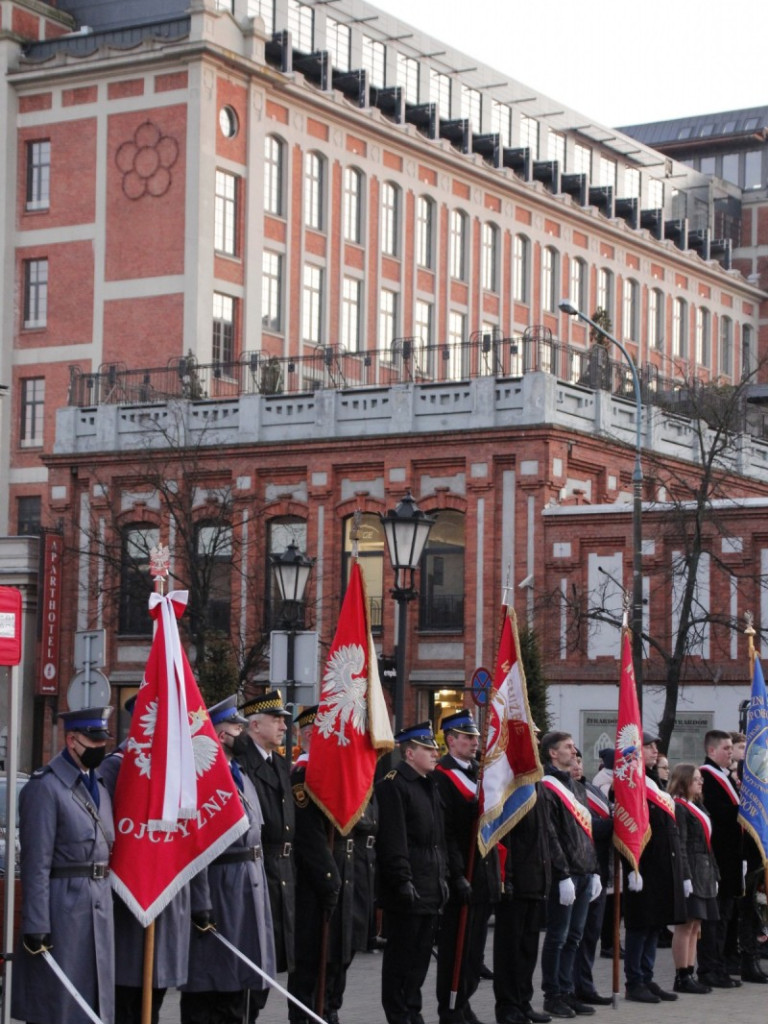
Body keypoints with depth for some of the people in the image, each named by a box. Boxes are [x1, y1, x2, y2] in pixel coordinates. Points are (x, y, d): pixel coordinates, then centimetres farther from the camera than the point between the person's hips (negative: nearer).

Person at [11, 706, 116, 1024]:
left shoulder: (99, 787, 15)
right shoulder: (45, 787, -11)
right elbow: (36, 863, -16)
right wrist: (36, 926, -19)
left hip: (99, 907, 8)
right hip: (63, 907, -8)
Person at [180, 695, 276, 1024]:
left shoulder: (242, 778, 15)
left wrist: (260, 892, 16)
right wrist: (200, 904, -23)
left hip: (248, 888, 9)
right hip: (218, 888, -9)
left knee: (235, 983, 16)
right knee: (207, 984, -1)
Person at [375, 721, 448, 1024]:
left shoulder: (430, 786, 18)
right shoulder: (392, 784, -12)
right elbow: (392, 839, -18)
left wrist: (443, 876, 17)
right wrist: (403, 882, -21)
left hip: (431, 888, 9)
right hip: (407, 890, -9)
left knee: (421, 954, 12)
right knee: (401, 954, -2)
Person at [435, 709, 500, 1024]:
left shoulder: (479, 773, 15)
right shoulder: (441, 776, -11)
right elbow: (445, 832, -17)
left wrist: (496, 875, 14)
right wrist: (458, 876, -20)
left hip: (484, 876, 8)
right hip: (460, 878, -8)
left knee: (475, 947, 12)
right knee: (454, 946, 0)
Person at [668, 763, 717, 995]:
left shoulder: (698, 807, 19)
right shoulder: (678, 808, -11)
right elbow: (679, 846, -17)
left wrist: (713, 875, 18)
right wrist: (685, 877, -22)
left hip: (704, 874, 10)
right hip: (690, 872, -10)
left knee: (695, 925, 10)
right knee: (686, 924, -7)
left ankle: (689, 974, 14)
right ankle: (682, 977, -4)